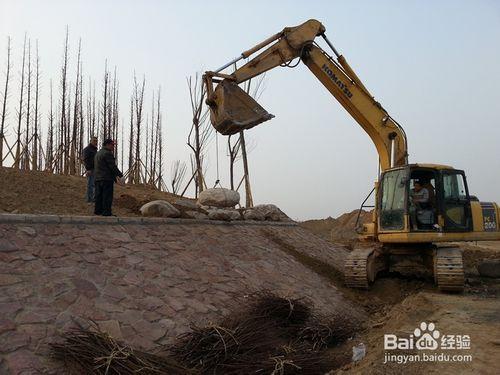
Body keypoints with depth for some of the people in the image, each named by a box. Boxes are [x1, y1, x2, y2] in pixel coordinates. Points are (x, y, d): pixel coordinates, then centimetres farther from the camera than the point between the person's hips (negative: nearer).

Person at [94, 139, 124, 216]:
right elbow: (113, 166, -16)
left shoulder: (98, 153, 20)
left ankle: (98, 210, 16)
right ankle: (106, 212, -7)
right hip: (106, 178, -9)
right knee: (107, 196, -6)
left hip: (97, 178, 9)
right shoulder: (107, 153, -12)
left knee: (99, 195, 12)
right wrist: (120, 175, -6)